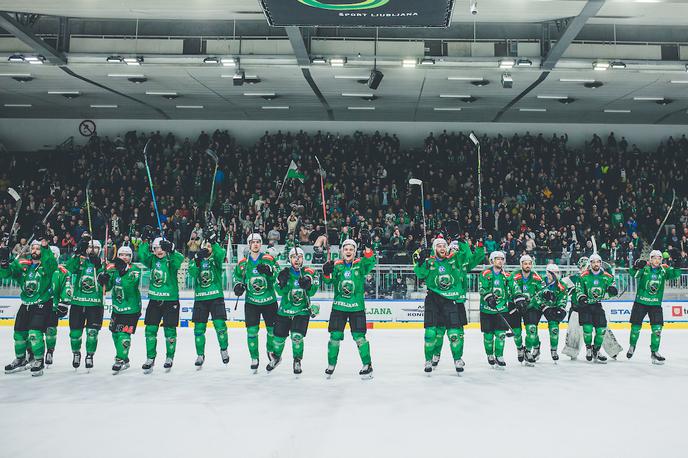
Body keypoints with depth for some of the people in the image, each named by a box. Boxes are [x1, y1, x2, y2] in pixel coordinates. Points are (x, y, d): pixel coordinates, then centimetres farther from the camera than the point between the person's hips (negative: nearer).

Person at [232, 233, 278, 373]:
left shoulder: (269, 259, -5)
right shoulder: (242, 263, 2)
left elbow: (277, 274, -15)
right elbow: (238, 277, 15)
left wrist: (268, 271, -34)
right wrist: (238, 286, -5)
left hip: (269, 301, -1)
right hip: (251, 302, 1)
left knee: (272, 329, 10)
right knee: (252, 330, -5)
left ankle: (271, 350, 38)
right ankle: (254, 358, 10)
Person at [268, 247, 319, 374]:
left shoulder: (309, 272, -5)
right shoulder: (284, 272, -3)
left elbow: (312, 293, -10)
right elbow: (281, 292, -10)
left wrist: (307, 285, -30)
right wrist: (282, 282, -28)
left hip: (302, 310, -2)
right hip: (285, 310, 2)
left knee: (297, 336, -15)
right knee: (279, 336, 9)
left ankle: (297, 361, 7)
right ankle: (276, 357, 38)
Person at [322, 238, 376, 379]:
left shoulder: (360, 264, 0)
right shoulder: (337, 265, 4)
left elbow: (370, 262, -19)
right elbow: (328, 281, -4)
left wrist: (367, 248, -33)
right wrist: (326, 273, -25)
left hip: (357, 307, -2)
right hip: (338, 307, 2)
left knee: (359, 337, -2)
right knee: (335, 336, 3)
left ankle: (367, 365, 12)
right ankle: (331, 365, 19)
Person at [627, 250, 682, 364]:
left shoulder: (664, 270, -2)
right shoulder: (645, 268, -8)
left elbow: (675, 274, -16)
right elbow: (634, 273, -24)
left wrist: (677, 268, -38)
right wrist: (637, 266, -45)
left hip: (655, 304, 2)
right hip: (640, 302, -2)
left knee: (657, 328, -6)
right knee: (636, 327, 8)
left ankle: (654, 352, 7)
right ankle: (632, 346, 32)